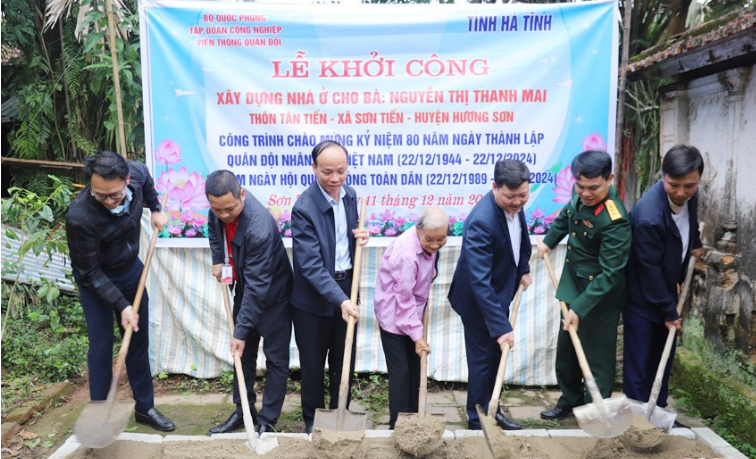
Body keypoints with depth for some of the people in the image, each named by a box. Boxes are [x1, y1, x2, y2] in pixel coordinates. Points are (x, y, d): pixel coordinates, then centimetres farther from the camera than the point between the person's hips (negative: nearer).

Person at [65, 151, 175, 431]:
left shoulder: (137, 172, -22)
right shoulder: (79, 216, -35)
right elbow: (89, 272, -23)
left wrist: (155, 209, 8)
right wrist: (122, 305, -24)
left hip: (132, 269, 5)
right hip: (95, 280, -5)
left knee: (139, 342, 12)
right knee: (101, 347, -2)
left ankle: (145, 408, 27)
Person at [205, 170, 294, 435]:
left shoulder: (259, 227, -37)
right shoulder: (219, 210, -13)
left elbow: (257, 285, -33)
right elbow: (214, 227, 14)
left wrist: (242, 331, -28)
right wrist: (218, 259, -1)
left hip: (273, 296, -7)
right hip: (243, 290, 8)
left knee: (275, 358, 5)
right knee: (242, 354, 16)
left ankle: (268, 420, 19)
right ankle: (243, 411, 32)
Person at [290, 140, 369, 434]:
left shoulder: (350, 195, -1)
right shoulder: (304, 208, -21)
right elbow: (311, 264, -26)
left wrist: (360, 236, -9)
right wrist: (340, 300, -34)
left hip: (346, 288, 6)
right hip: (314, 297, -5)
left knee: (344, 359, 17)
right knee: (313, 362, 11)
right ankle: (313, 419, 32)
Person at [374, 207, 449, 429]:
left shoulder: (427, 242, -5)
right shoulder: (406, 253, -30)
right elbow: (404, 299, -24)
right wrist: (417, 336, -19)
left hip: (412, 313, 8)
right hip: (394, 316, -8)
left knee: (415, 369, 14)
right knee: (400, 371, -4)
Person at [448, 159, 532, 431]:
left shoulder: (514, 204, -9)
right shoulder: (482, 222, -35)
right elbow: (479, 282, -37)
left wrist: (523, 269, 8)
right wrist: (501, 326, -38)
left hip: (500, 294, 8)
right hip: (478, 300, -8)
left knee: (496, 356, 21)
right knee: (482, 358, 6)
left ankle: (490, 409, 40)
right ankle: (478, 420, 26)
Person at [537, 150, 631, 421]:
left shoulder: (615, 221, -30)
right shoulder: (580, 196, -7)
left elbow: (609, 274, -28)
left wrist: (579, 309, -29)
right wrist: (548, 241, 12)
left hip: (600, 296, -8)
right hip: (573, 285, 8)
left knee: (597, 356, 4)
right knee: (566, 349, 20)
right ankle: (571, 399, 40)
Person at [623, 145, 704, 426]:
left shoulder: (690, 195, -10)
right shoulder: (648, 215, -33)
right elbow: (649, 269, -23)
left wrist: (695, 244, 3)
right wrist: (669, 311, -15)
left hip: (667, 291, 7)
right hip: (642, 296, -7)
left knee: (663, 357, 16)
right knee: (638, 361, 2)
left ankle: (658, 411, 31)